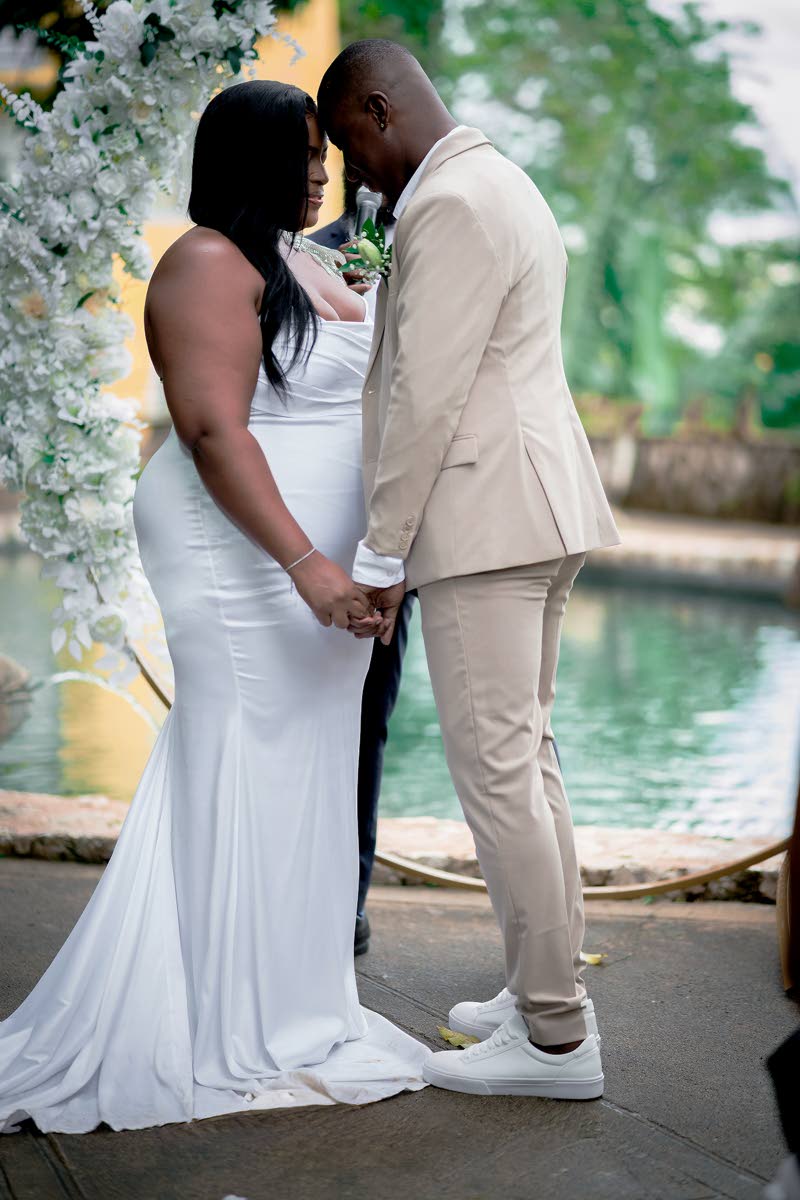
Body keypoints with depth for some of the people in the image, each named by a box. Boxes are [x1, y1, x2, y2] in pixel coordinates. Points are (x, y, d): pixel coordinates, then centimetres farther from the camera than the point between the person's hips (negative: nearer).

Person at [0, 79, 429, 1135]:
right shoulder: (210, 264, -11)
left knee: (300, 780, 12)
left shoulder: (307, 261, 17)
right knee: (248, 779, -3)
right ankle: (248, 1043, 7)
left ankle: (288, 1002, 24)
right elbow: (213, 431, -20)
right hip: (243, 563, -9)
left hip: (319, 559, 9)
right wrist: (304, 563, -25)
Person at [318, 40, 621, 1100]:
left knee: (496, 769, -6)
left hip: (485, 520, -11)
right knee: (526, 754, 14)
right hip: (540, 509, 11)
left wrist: (381, 555, -14)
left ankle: (556, 1038, 1)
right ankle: (551, 991, 23)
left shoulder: (450, 205, -14)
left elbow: (426, 396, -18)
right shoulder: (504, 185, 20)